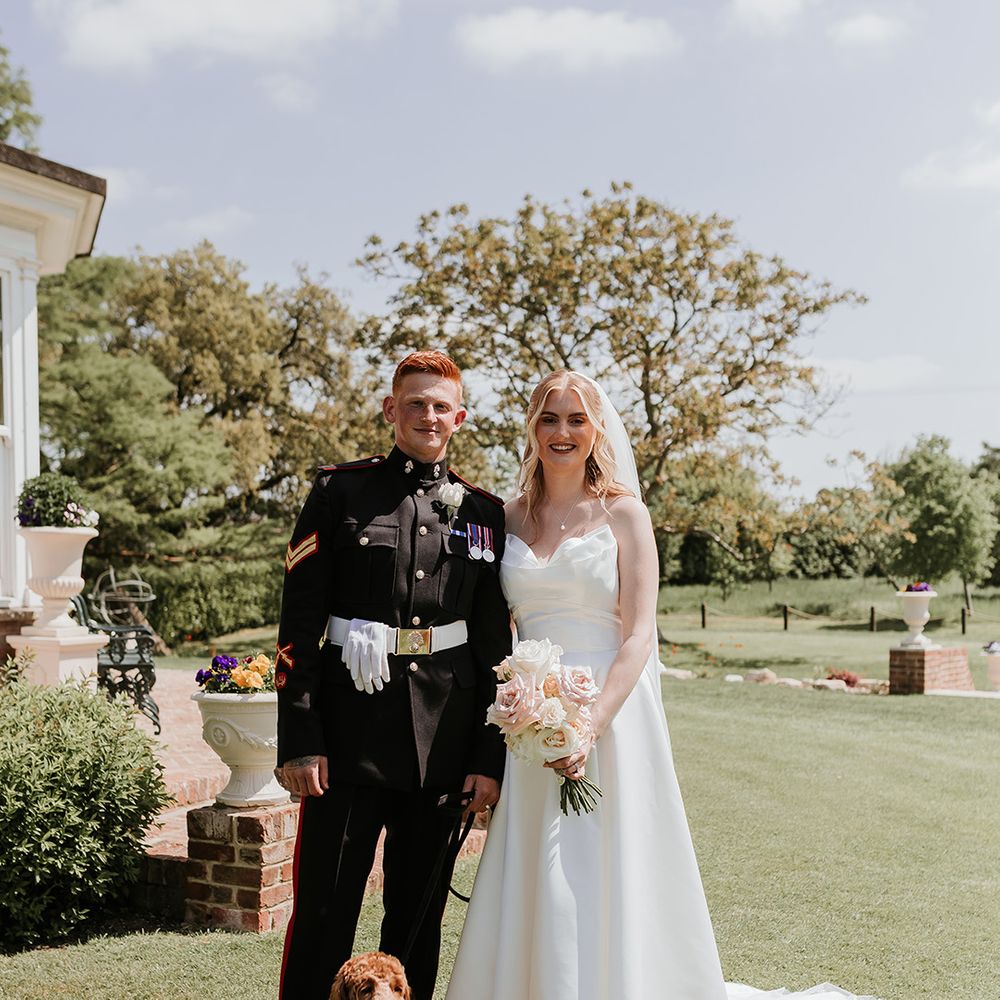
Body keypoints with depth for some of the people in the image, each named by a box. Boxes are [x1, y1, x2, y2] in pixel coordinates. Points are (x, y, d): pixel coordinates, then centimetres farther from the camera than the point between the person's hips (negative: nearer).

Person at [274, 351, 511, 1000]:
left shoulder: (482, 512, 9)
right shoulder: (341, 491, 2)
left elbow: (494, 643, 9)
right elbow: (299, 623, -2)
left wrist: (490, 756, 4)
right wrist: (299, 739, -9)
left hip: (444, 741, 3)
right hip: (352, 732, -2)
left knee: (419, 918, 13)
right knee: (323, 914, 1)